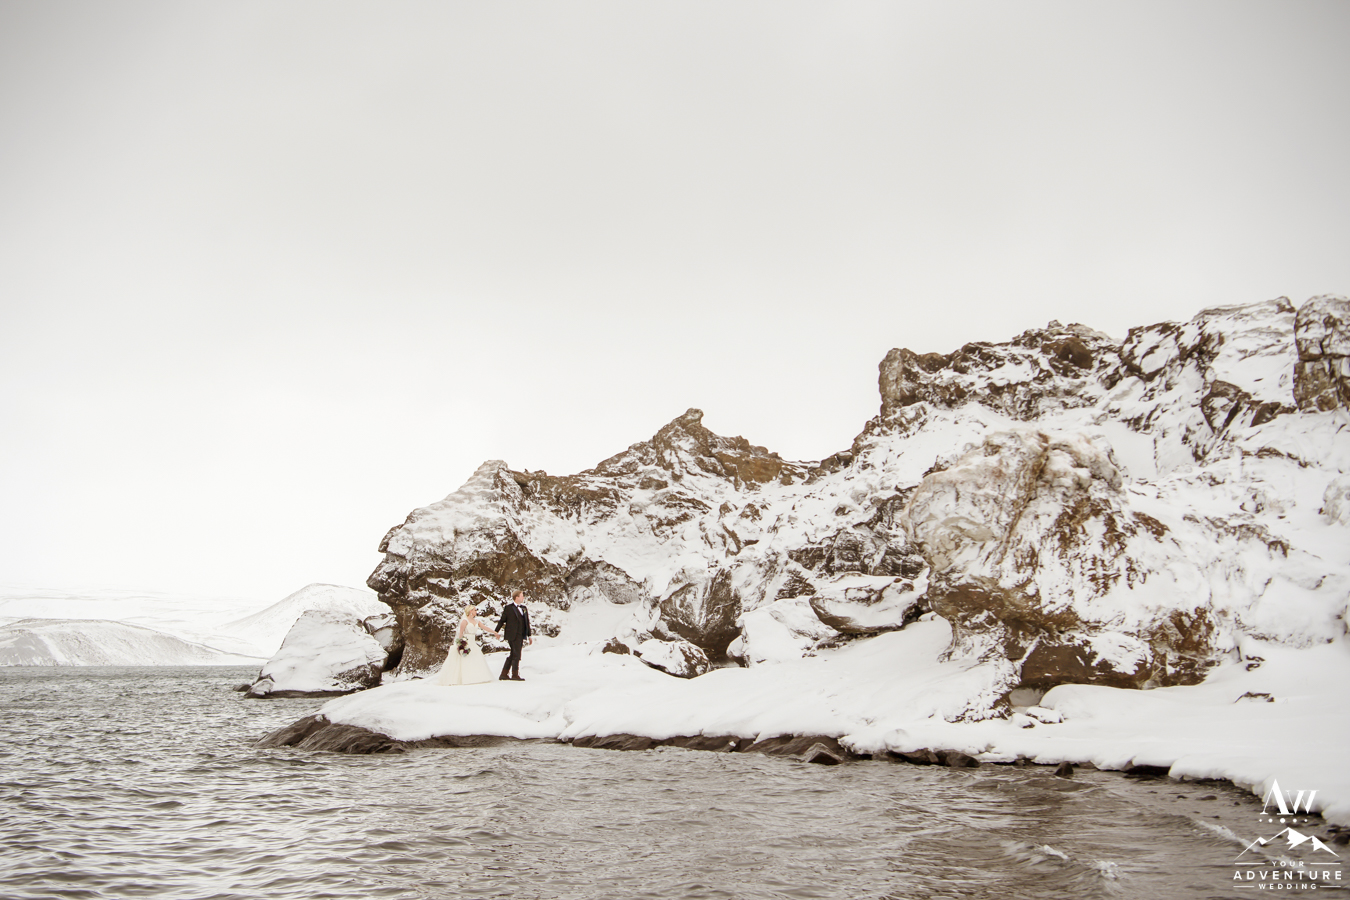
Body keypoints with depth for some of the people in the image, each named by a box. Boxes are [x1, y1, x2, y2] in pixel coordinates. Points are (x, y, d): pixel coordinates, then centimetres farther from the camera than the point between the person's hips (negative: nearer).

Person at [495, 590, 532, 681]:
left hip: (521, 635, 7)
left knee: (512, 655, 10)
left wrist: (529, 636, 15)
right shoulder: (508, 608, -3)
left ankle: (504, 674, 16)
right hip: (513, 635, -7)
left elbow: (527, 622, 17)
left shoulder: (524, 608, 15)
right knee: (516, 655, -6)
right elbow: (502, 620, -1)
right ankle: (515, 675, 2)